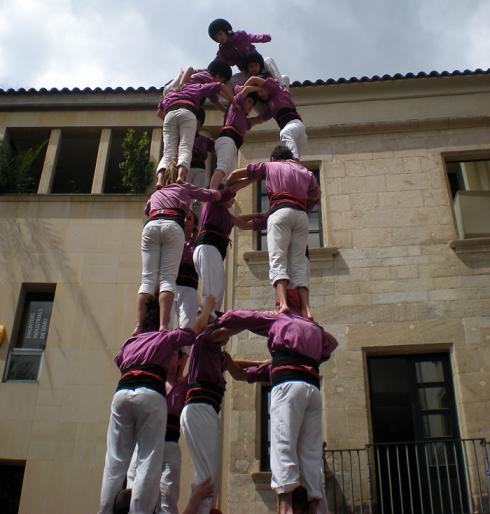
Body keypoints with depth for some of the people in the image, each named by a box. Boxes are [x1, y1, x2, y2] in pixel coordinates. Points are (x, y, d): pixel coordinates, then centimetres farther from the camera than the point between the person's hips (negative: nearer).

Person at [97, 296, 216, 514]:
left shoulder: (129, 342, 32)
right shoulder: (167, 337, 23)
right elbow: (198, 327, 33)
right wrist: (208, 306, 50)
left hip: (121, 393, 4)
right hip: (151, 395, -4)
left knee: (116, 460, 4)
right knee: (149, 461, -4)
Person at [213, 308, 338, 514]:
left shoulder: (276, 318, 22)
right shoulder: (314, 327, 33)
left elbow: (237, 317, 23)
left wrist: (220, 326, 40)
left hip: (288, 383, -5)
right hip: (313, 387, 5)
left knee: (283, 445, -16)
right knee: (311, 453, 1)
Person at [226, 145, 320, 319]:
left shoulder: (270, 166, 22)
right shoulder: (305, 172, 30)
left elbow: (237, 173, 25)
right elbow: (315, 195, 31)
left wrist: (228, 187, 41)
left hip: (280, 212, -3)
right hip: (302, 215, 3)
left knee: (278, 261, -13)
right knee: (299, 263, 0)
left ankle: (283, 304, -33)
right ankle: (306, 309, -16)